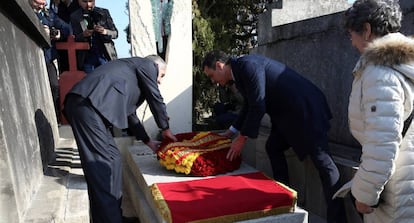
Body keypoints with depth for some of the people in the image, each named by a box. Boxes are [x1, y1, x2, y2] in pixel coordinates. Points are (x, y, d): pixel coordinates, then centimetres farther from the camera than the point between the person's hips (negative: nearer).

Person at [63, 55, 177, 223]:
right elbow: (155, 98, 9)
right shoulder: (147, 64, 10)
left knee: (112, 160, 11)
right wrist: (166, 129, 23)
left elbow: (130, 113, 34)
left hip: (90, 105, 9)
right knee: (104, 164, -10)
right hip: (89, 104, -9)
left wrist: (149, 142, 36)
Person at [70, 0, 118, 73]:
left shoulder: (104, 13, 4)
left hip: (105, 55, 0)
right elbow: (73, 39, 6)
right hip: (87, 58, 0)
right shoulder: (74, 16, 4)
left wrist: (105, 31, -16)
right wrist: (83, 35, -16)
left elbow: (115, 33, 6)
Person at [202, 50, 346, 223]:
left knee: (322, 162, -7)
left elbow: (258, 106, -22)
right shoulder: (239, 72, 11)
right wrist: (231, 132, 28)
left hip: (305, 109, -10)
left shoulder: (247, 65, -19)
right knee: (273, 147, 16)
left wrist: (242, 138, -12)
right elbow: (248, 106, 23)